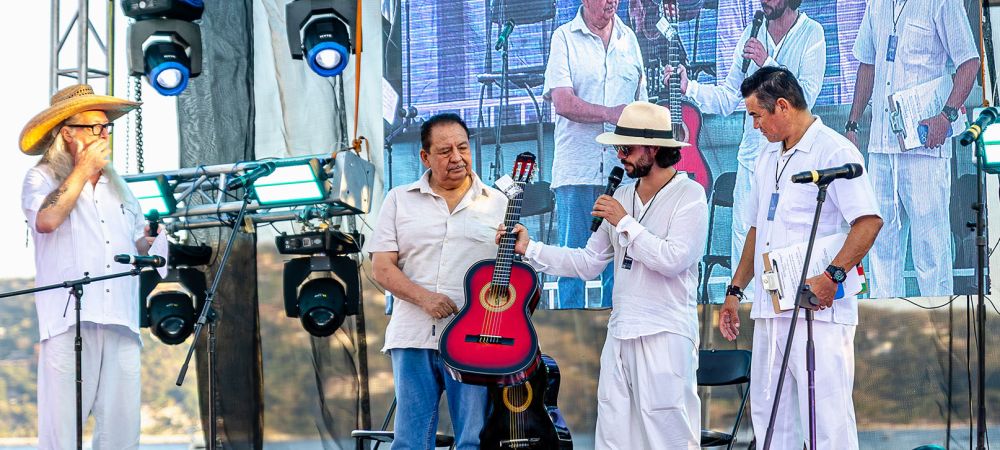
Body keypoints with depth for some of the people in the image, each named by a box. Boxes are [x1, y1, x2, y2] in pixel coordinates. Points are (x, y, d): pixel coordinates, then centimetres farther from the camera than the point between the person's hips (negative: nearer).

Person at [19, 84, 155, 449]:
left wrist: (153, 244, 7)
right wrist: (84, 169, -4)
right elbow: (47, 219, -14)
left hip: (120, 322, 5)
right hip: (68, 320, -5)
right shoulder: (41, 178, 7)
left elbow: (138, 245, 31)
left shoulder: (118, 187, 25)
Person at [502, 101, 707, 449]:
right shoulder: (621, 197, 16)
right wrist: (529, 249, 9)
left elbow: (674, 260, -19)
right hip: (620, 334, 7)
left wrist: (624, 223, -13)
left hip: (665, 337, -7)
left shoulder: (688, 196, -6)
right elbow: (589, 263, 17)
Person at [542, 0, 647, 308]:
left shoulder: (628, 39, 14)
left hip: (622, 168, 4)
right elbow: (562, 102, -11)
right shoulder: (565, 38, 0)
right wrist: (610, 114, -22)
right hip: (577, 168, -4)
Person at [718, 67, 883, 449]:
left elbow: (869, 221, -16)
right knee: (767, 414, 9)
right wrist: (735, 291, 21)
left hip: (818, 308, -9)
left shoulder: (834, 151, -7)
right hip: (769, 311, 9)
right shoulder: (768, 158, 20)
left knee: (827, 418, -11)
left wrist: (832, 275, -24)